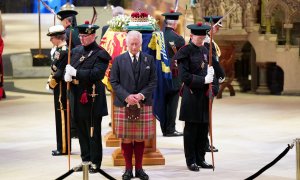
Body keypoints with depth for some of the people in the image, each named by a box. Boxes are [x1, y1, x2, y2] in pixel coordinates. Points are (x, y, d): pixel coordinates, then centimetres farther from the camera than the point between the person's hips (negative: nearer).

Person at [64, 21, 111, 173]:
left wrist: (76, 72, -23)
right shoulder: (76, 51, 13)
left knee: (93, 133, 1)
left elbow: (97, 73, -22)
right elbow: (69, 67, 16)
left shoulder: (100, 54, -9)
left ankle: (95, 163, 9)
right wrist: (67, 74, -8)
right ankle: (85, 160, 23)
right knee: (81, 132, 13)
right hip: (77, 98, 7)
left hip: (92, 100, -7)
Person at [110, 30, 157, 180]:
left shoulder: (149, 59, 6)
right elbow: (114, 82, 1)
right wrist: (126, 96, -12)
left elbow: (153, 81, 4)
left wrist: (142, 95, -11)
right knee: (126, 138, 1)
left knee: (140, 138, 4)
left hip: (144, 104, 1)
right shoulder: (118, 60, 3)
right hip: (123, 105, -1)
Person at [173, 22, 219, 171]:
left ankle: (200, 159, 17)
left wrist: (213, 88, 0)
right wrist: (203, 80, -19)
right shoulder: (186, 52, -8)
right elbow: (184, 76, -15)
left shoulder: (205, 51, 12)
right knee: (191, 129, 0)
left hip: (205, 96, 6)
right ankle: (191, 161, 6)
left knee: (203, 129, 9)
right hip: (191, 96, -6)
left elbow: (212, 71, 16)